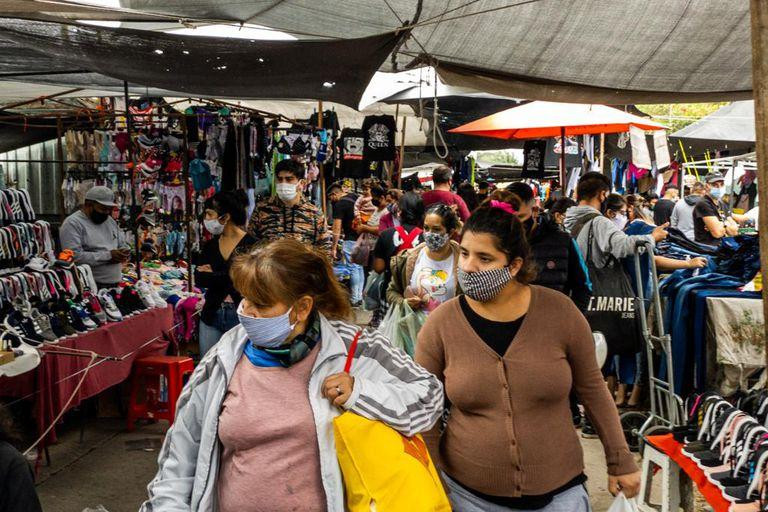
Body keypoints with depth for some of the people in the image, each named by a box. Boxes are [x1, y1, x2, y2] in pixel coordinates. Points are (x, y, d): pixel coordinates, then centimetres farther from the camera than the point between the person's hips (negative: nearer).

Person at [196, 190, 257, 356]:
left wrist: (212, 275, -6)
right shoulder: (210, 245, 9)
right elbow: (199, 279, -2)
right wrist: (228, 277, -15)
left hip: (240, 316, -5)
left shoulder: (252, 246, -9)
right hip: (211, 316, 5)